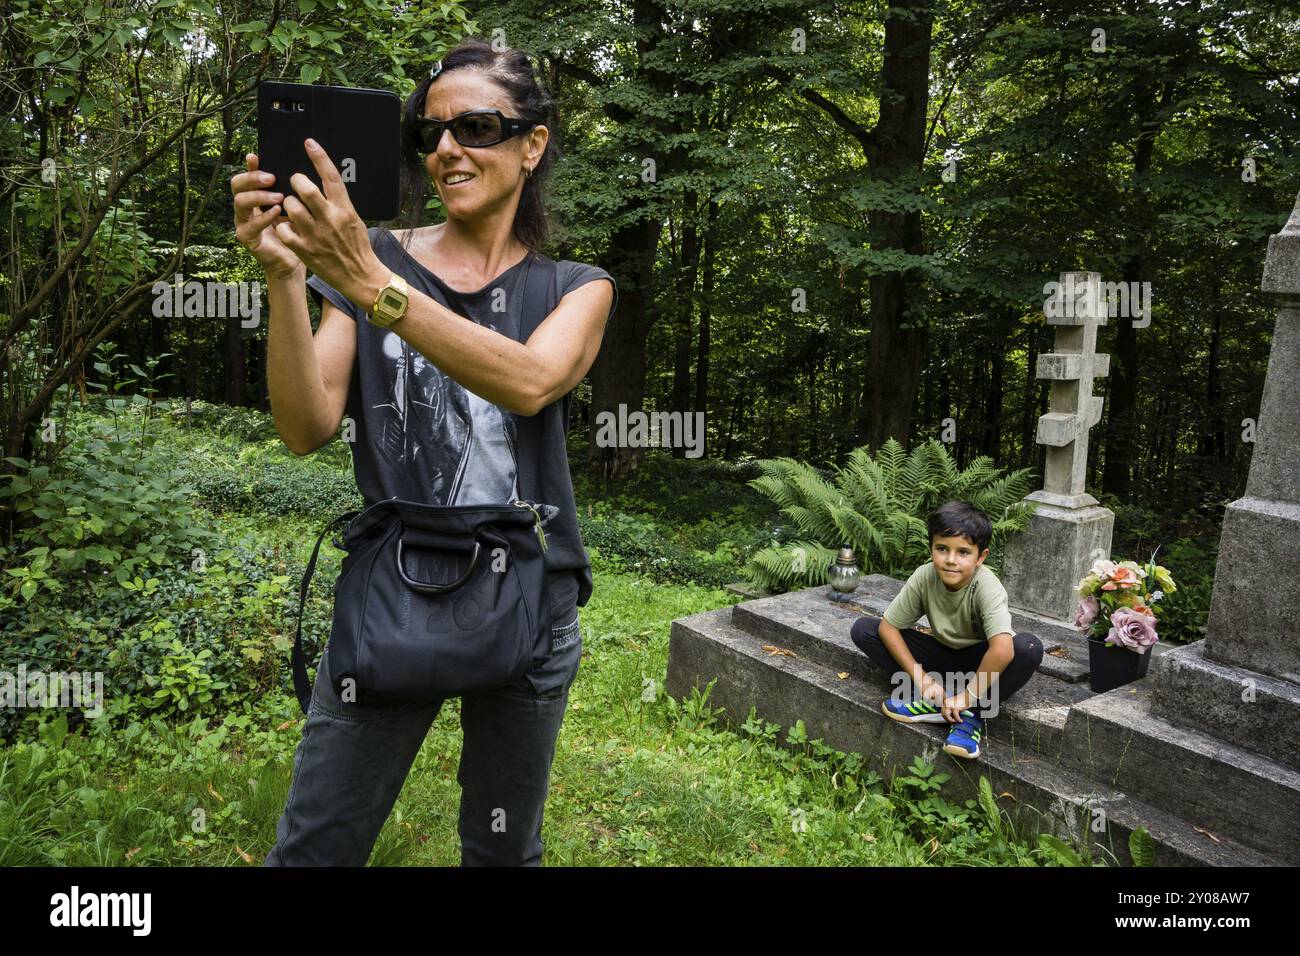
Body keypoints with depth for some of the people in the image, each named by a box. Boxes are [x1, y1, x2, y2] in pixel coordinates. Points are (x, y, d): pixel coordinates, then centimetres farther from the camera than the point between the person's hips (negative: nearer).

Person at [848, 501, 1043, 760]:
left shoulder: (987, 588, -30)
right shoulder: (924, 577, -19)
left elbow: (1002, 650, -44)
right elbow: (888, 626, -14)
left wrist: (968, 697, -34)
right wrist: (921, 678, -20)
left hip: (978, 663, -4)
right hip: (942, 657, 4)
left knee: (1029, 647, -36)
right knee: (863, 629, -14)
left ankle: (973, 713, -20)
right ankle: (931, 702, -17)